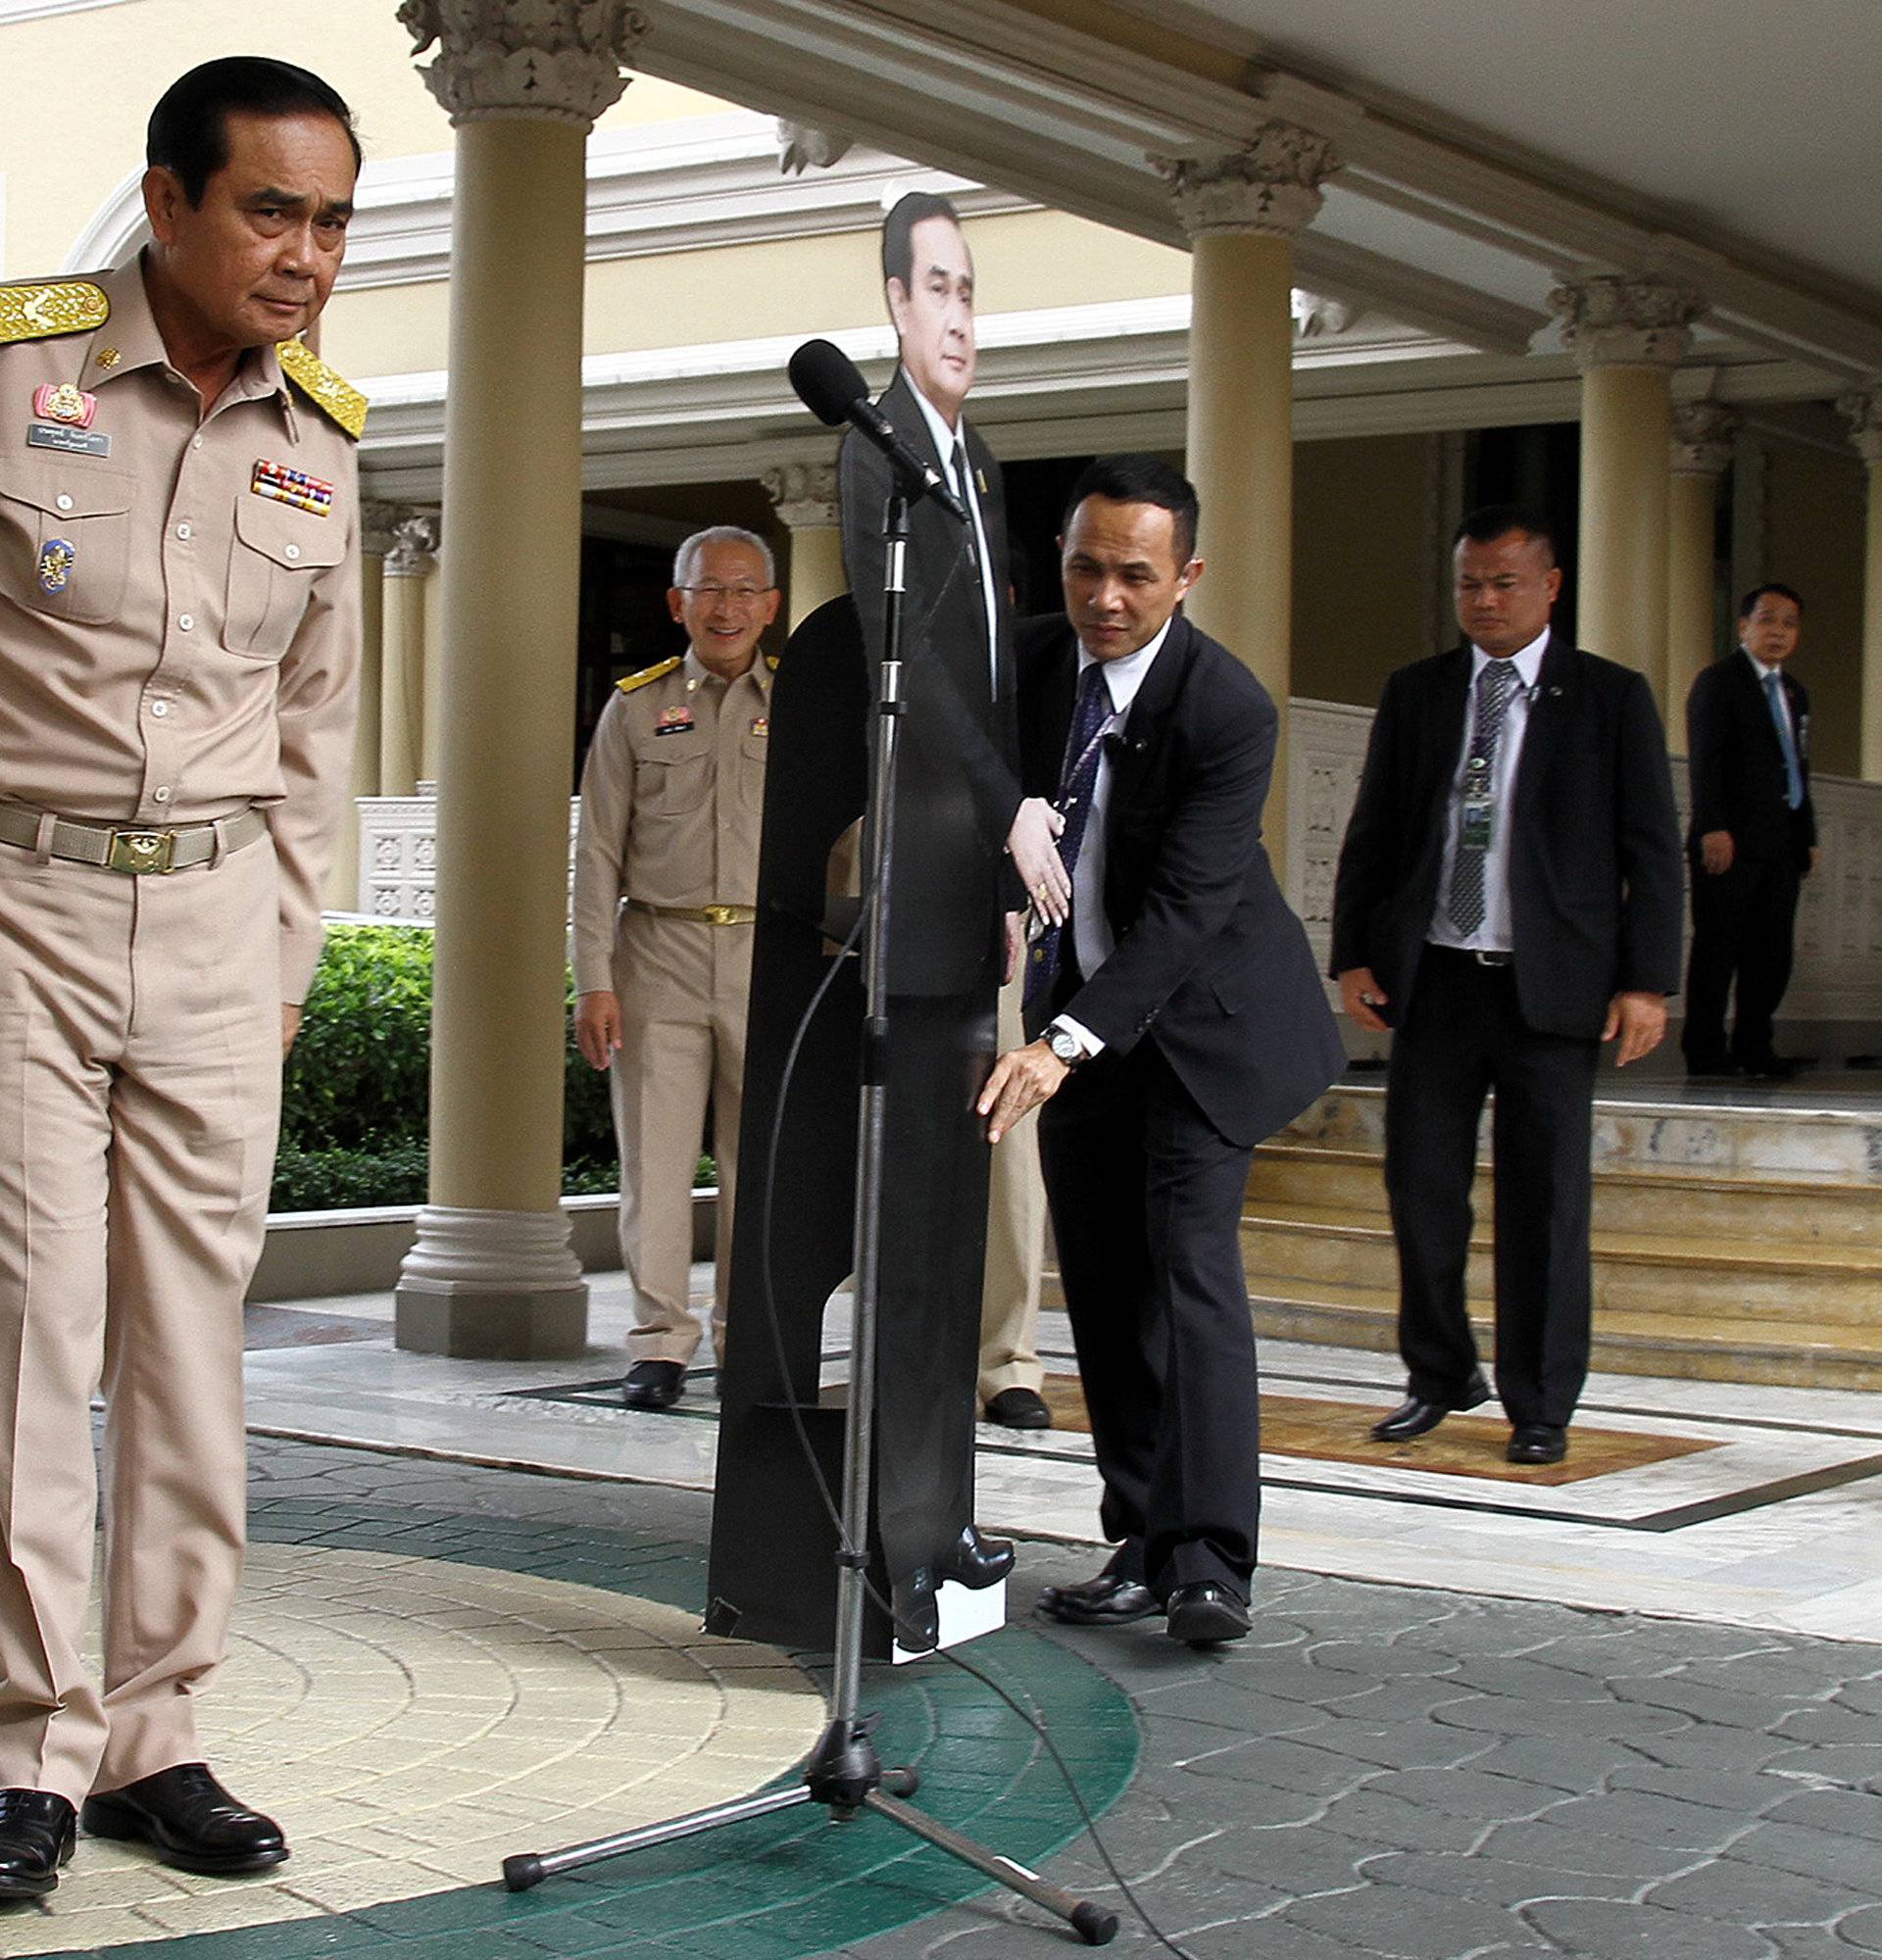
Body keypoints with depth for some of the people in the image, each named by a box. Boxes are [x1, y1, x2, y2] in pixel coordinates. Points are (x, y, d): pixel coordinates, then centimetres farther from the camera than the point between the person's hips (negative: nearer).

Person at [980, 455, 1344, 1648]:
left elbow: (1186, 908, -27)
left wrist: (1068, 1042, -36)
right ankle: (1145, 1547, 11)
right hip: (1078, 1005, 6)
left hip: (1200, 1015, -6)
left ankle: (1210, 1564, -15)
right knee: (1104, 1289, 5)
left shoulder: (1228, 709, -22)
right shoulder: (1033, 662, -3)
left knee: (1190, 1268, -15)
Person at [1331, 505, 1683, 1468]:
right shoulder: (1415, 693, 11)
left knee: (1546, 1201, 1)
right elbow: (1371, 835, 13)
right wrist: (1354, 954, 4)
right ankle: (1440, 1375, 24)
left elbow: (1651, 852, 1)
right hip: (1433, 980, 3)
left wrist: (1646, 981, -6)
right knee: (1420, 1185, 5)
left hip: (1552, 986, -3)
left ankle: (1540, 1407, 13)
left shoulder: (1611, 698, 3)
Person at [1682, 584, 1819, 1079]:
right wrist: (1713, 828, -19)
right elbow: (1705, 760, -11)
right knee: (1717, 948, -3)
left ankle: (1754, 1046, 14)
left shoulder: (1793, 691, 21)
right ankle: (1705, 1050, 2)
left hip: (1782, 846, 7)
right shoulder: (1718, 681, -3)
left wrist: (1807, 836, 17)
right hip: (1731, 842, -7)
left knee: (1772, 951, 6)